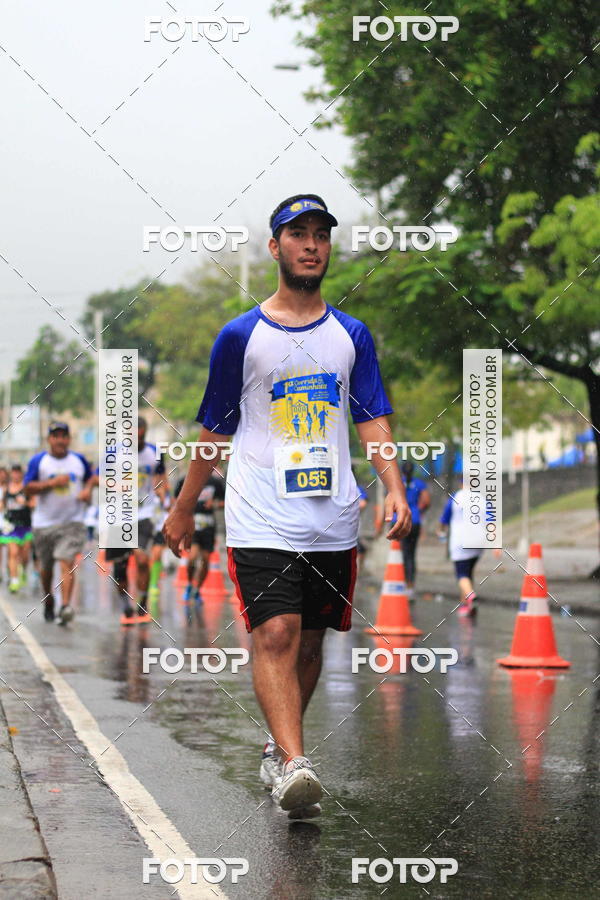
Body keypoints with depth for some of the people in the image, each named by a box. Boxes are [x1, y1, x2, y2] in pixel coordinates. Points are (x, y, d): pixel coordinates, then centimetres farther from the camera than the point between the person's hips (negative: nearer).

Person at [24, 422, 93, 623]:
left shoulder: (79, 460, 7)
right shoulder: (38, 461, -1)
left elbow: (90, 477, 24)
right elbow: (28, 488, -6)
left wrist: (87, 490, 3)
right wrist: (52, 483, -17)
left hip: (72, 522, 0)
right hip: (44, 523, 0)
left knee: (67, 563, -16)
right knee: (46, 567, 12)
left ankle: (66, 606, -24)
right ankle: (48, 601, 36)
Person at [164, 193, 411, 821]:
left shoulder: (351, 335, 12)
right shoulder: (241, 336, 4)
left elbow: (372, 418, 8)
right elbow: (215, 429, 11)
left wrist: (394, 486, -9)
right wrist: (184, 507, 15)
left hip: (332, 519, 3)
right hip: (260, 517, -3)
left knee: (309, 643, 10)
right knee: (276, 635, -18)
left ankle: (278, 749, 29)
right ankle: (292, 766, -27)